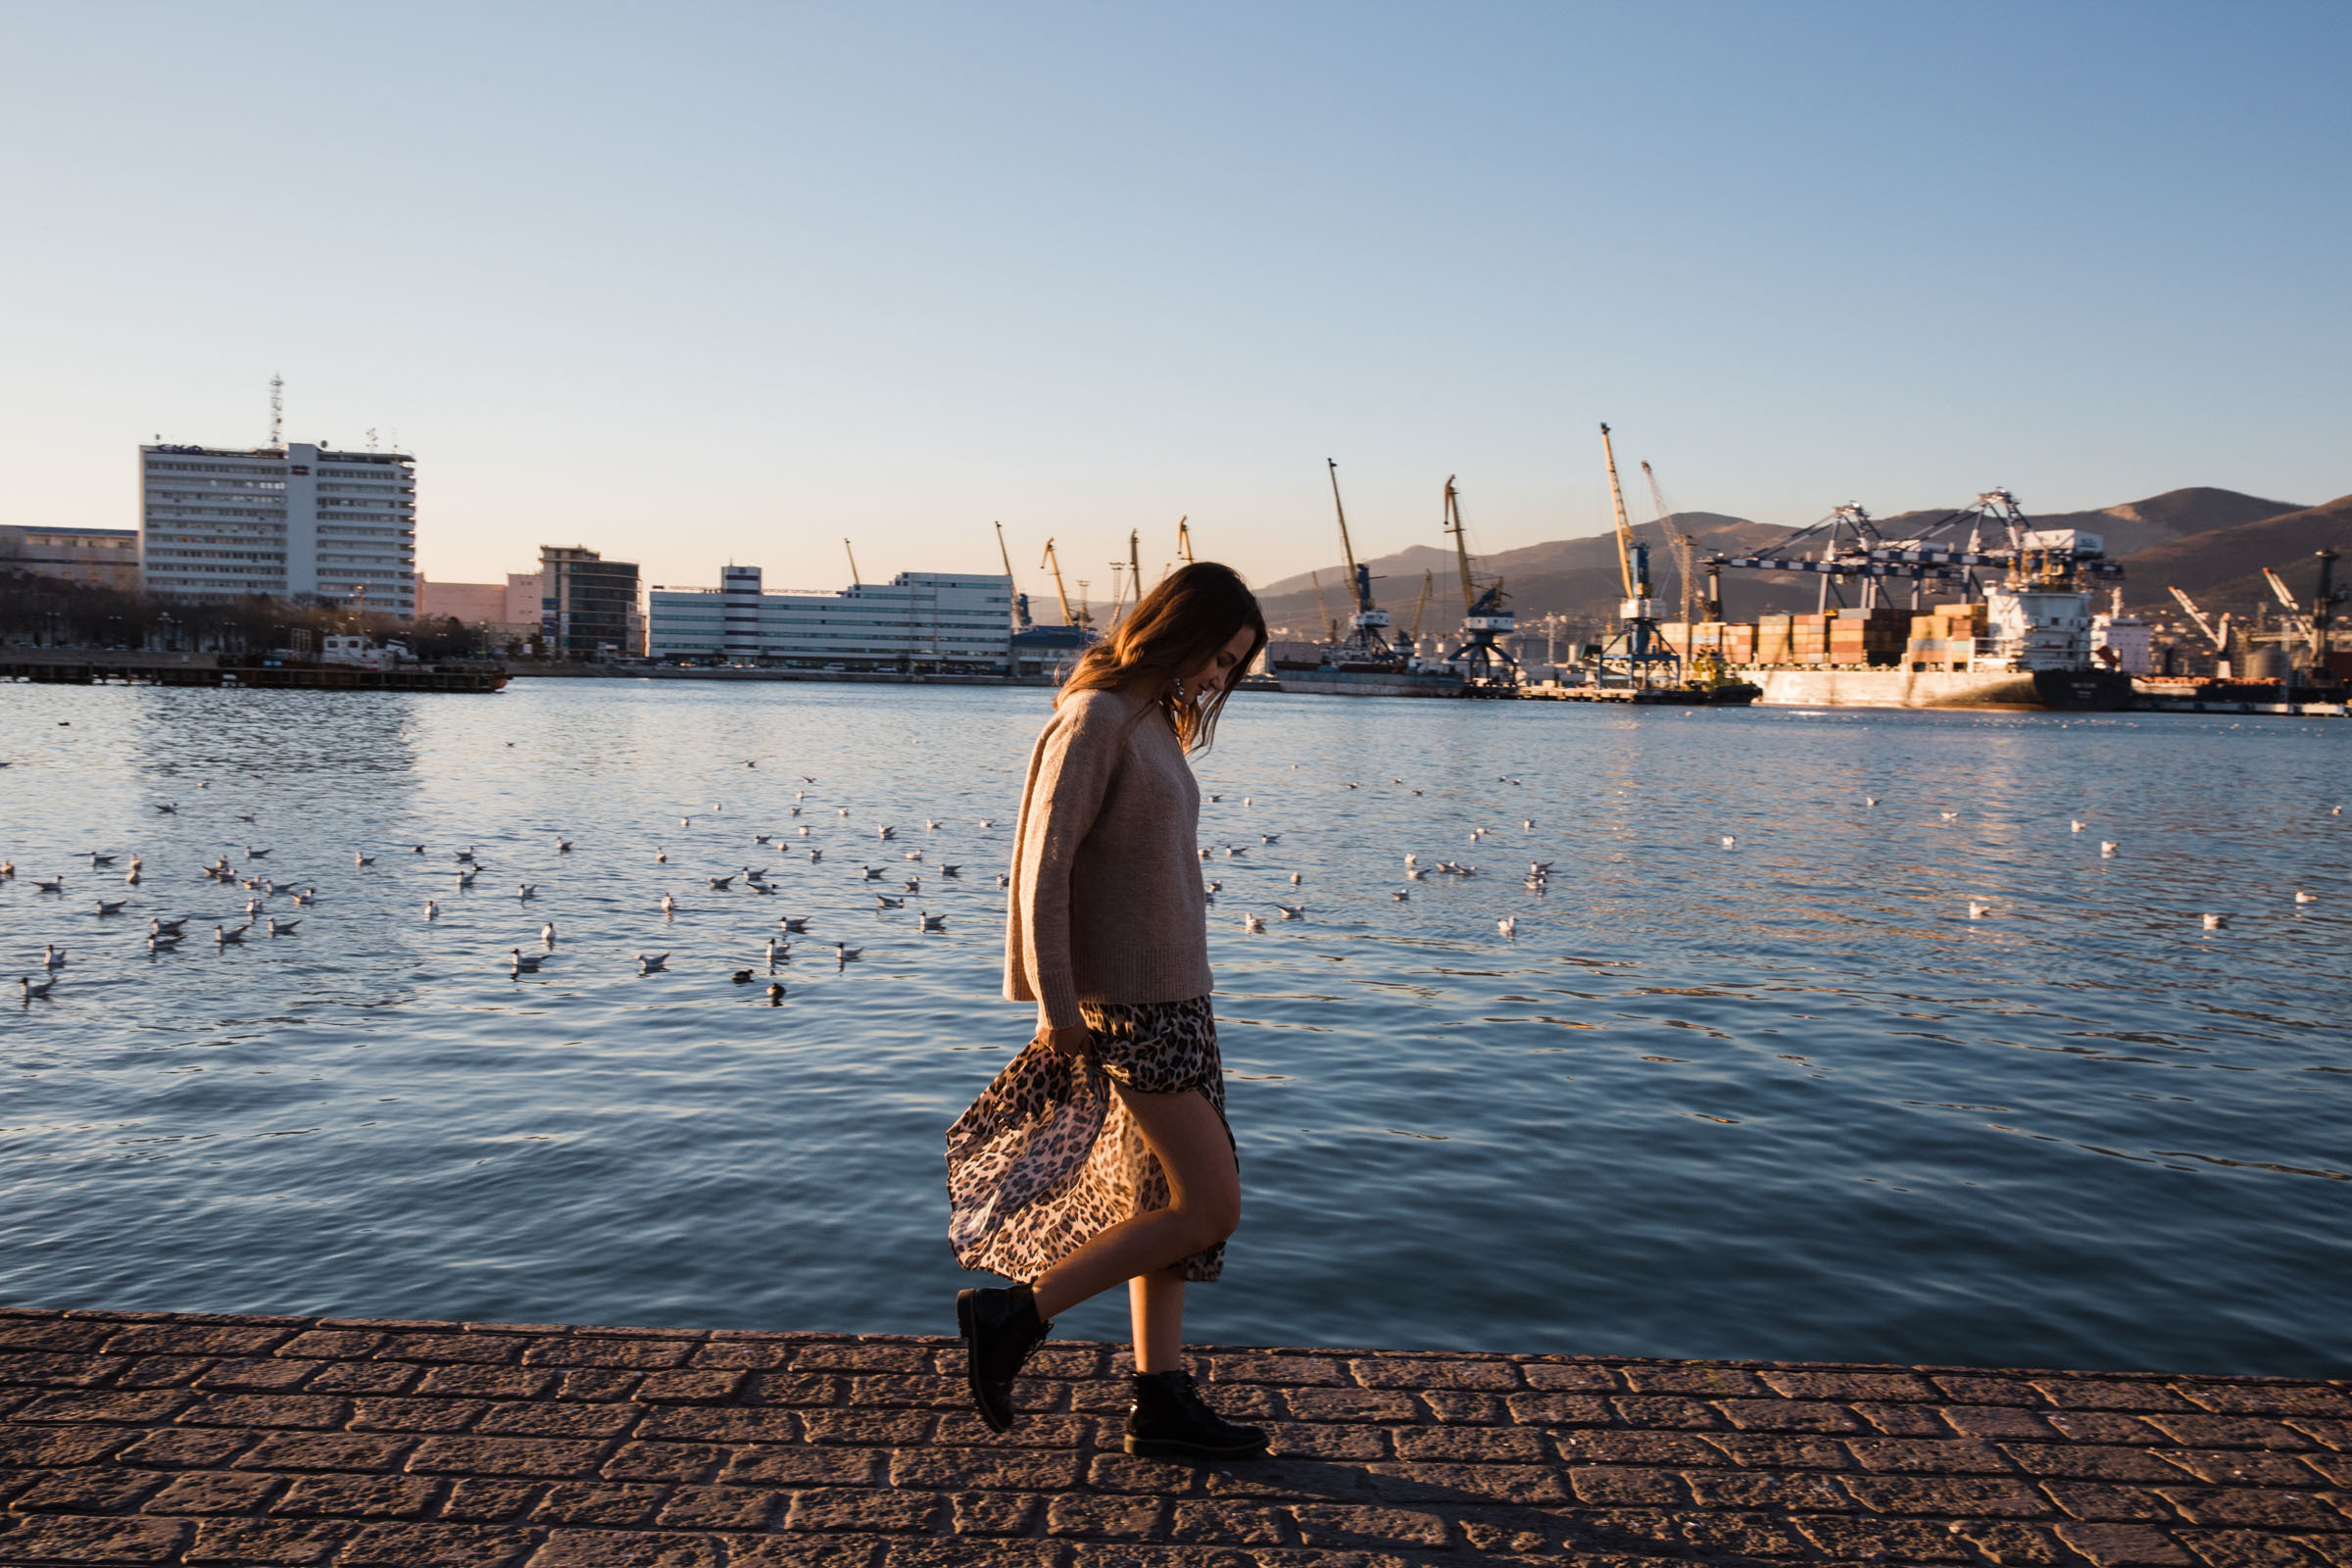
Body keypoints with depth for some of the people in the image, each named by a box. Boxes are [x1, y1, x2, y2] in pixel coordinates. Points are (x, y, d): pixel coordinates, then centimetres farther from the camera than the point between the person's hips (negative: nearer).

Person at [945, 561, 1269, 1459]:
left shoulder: (1155, 722, 13)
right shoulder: (1094, 720, -15)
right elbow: (1043, 864, -19)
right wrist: (1057, 1005, -18)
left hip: (1171, 994, 10)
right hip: (1129, 1007, -10)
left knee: (1163, 1201, 13)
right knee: (1210, 1207, -4)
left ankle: (1161, 1400, 24)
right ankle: (1012, 1318, 2)